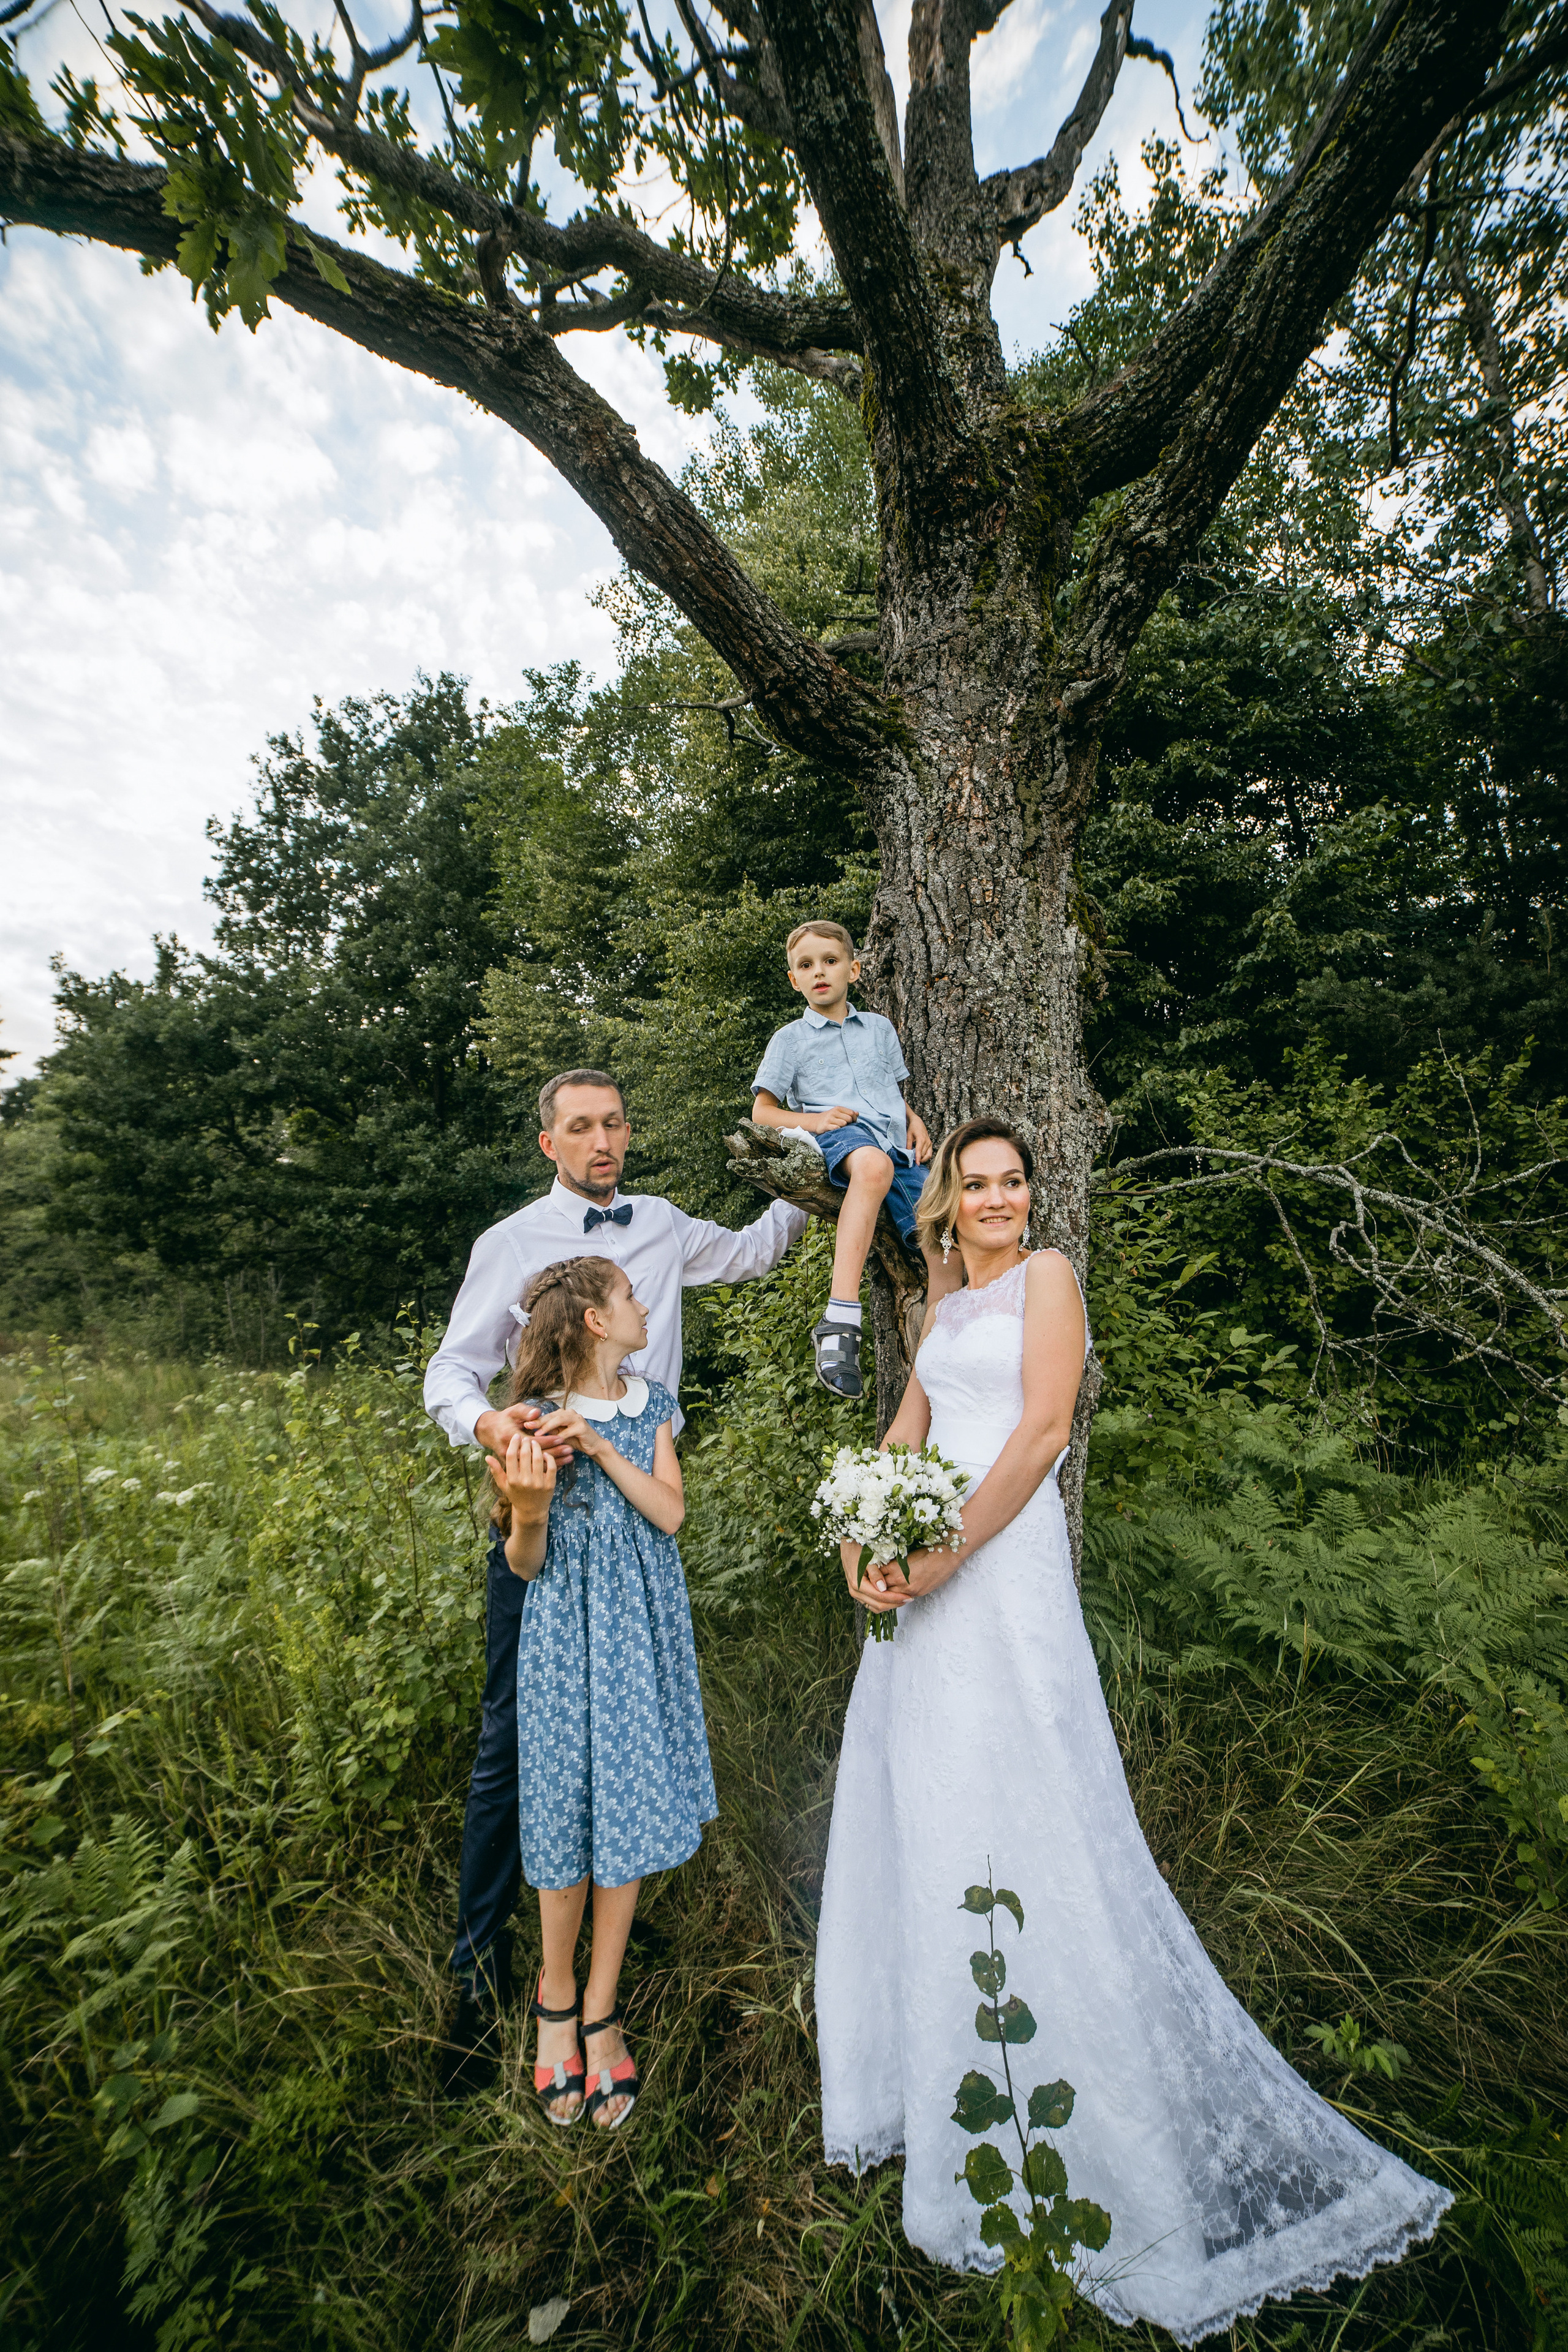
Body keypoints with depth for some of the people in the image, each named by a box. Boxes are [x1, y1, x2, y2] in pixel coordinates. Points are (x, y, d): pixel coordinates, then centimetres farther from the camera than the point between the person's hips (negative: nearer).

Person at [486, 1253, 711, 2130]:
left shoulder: (651, 1405, 3)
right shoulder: (537, 1421, -10)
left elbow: (671, 1513, -6)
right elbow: (525, 1565, -6)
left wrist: (601, 1446, -18)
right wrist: (528, 1511, -29)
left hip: (644, 1629, 4)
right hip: (568, 1635, -3)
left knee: (630, 1812, 10)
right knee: (568, 1814, 7)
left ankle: (601, 2014, 30)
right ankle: (557, 2000, 35)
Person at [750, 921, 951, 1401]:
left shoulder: (880, 1028, 26)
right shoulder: (790, 1038, 15)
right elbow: (762, 1112, 11)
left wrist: (914, 1119, 9)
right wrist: (812, 1120, -9)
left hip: (896, 1145, 5)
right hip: (838, 1137, -5)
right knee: (873, 1165, -43)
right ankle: (839, 1325, -50)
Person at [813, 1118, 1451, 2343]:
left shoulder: (1046, 1275, -4)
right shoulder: (946, 1307, 17)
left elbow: (1044, 1429, -14)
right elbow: (901, 1442, 15)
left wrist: (945, 1554, -16)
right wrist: (865, 1547, -1)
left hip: (1002, 1571, -8)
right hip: (924, 1579, 8)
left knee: (1019, 1826, -3)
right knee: (912, 1814, 16)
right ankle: (928, 2073, 37)